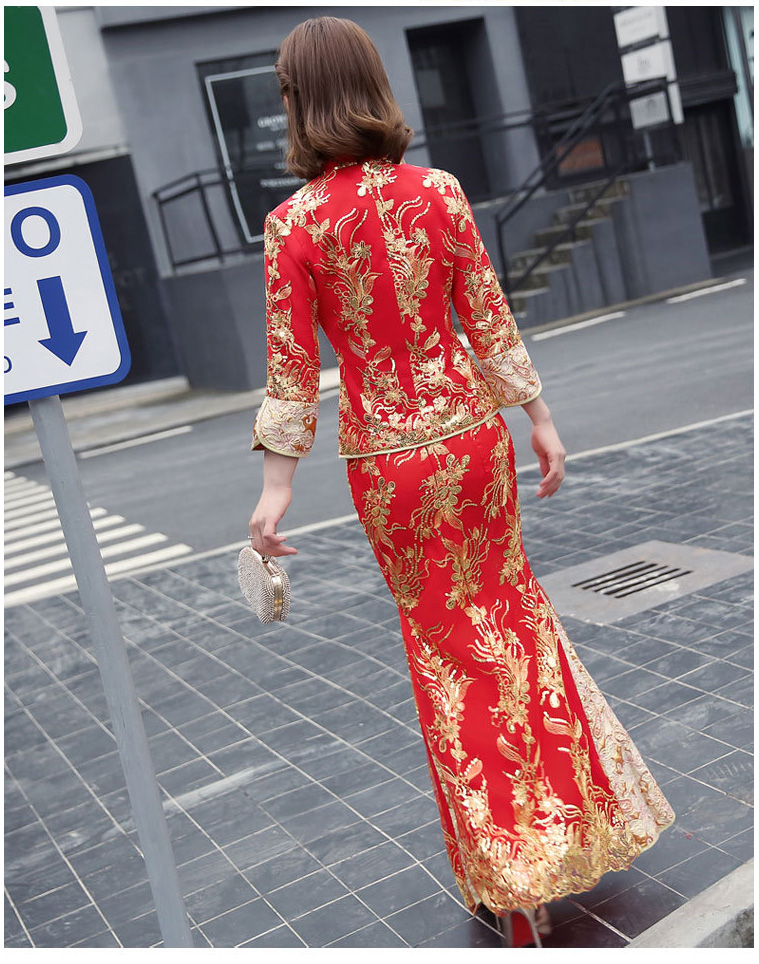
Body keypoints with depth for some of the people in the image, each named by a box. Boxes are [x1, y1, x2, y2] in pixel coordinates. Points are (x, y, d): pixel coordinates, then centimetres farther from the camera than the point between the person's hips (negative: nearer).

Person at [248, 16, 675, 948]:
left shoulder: (293, 223, -10)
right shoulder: (439, 191, -4)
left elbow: (291, 365, -11)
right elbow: (490, 323, -1)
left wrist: (277, 483, -6)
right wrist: (539, 417, 8)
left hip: (384, 456, -2)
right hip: (471, 430, 2)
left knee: (444, 639, 14)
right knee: (509, 605, 23)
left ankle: (509, 873, 24)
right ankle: (566, 806, 34)